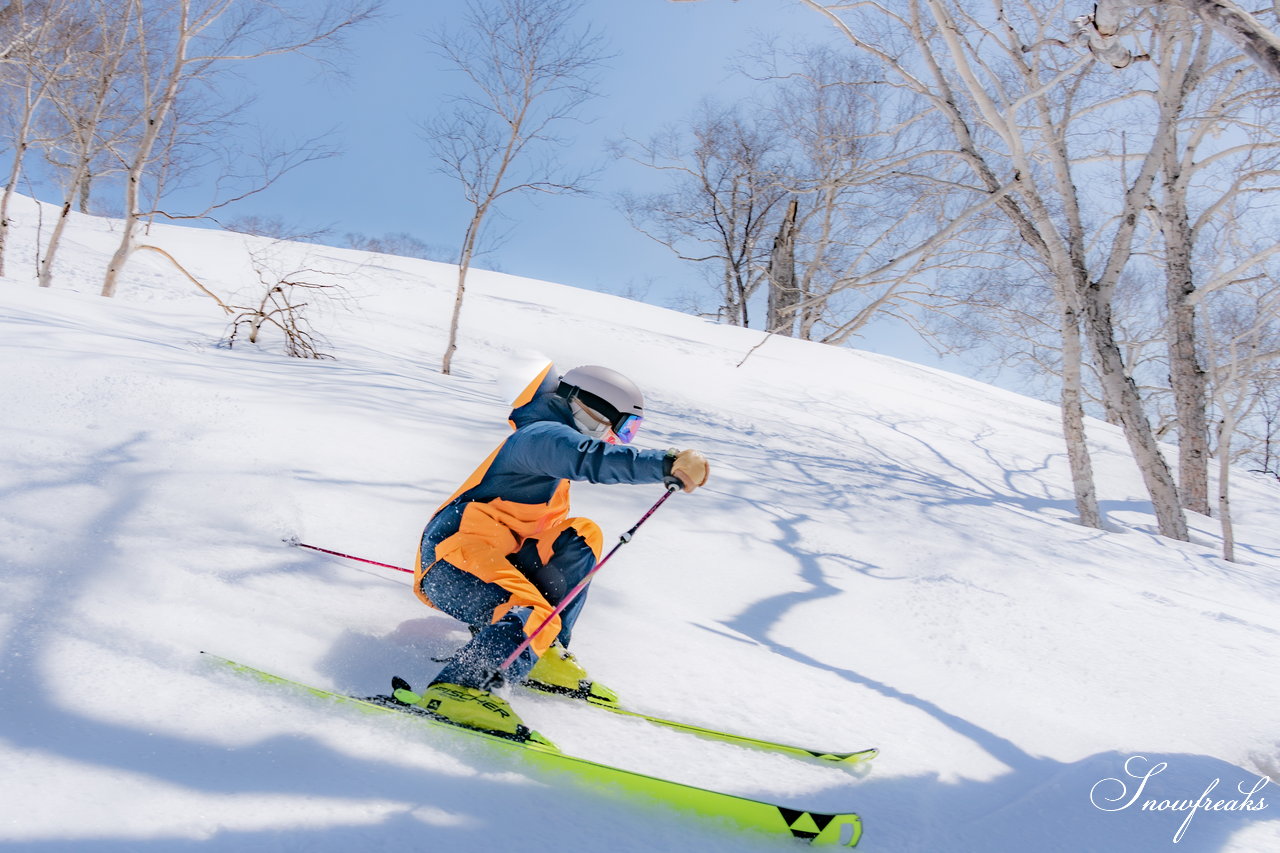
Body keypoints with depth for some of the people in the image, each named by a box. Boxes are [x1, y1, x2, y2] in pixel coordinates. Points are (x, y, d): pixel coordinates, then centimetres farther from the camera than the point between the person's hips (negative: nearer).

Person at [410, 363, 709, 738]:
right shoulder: (543, 435, -10)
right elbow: (591, 458, -34)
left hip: (493, 556, 10)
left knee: (582, 535, 3)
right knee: (535, 618, -29)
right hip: (452, 559, -10)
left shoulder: (548, 437, 23)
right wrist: (668, 464, -42)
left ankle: (542, 650, -3)